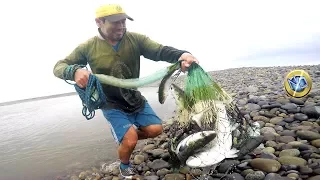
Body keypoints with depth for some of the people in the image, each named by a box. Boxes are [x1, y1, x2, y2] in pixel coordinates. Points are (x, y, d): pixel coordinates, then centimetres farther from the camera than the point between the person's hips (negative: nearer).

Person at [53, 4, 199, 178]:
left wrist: (181, 55, -45)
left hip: (135, 99, 4)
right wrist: (75, 71, -33)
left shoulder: (135, 39, -10)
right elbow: (59, 67, -7)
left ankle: (124, 138, 28)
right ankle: (124, 166, 22)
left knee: (156, 129, -1)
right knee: (130, 140, -14)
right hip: (112, 105, -3)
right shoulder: (88, 47, -13)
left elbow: (160, 50, -21)